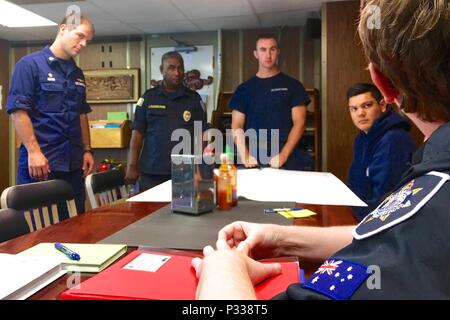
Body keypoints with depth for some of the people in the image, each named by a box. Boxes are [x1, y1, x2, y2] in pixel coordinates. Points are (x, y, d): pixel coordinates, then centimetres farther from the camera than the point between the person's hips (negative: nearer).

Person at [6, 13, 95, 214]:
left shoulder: (77, 73, 16)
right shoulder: (30, 64, -4)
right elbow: (18, 111, -11)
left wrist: (87, 150, 12)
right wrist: (34, 152, -18)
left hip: (73, 163, 6)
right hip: (40, 162, -6)